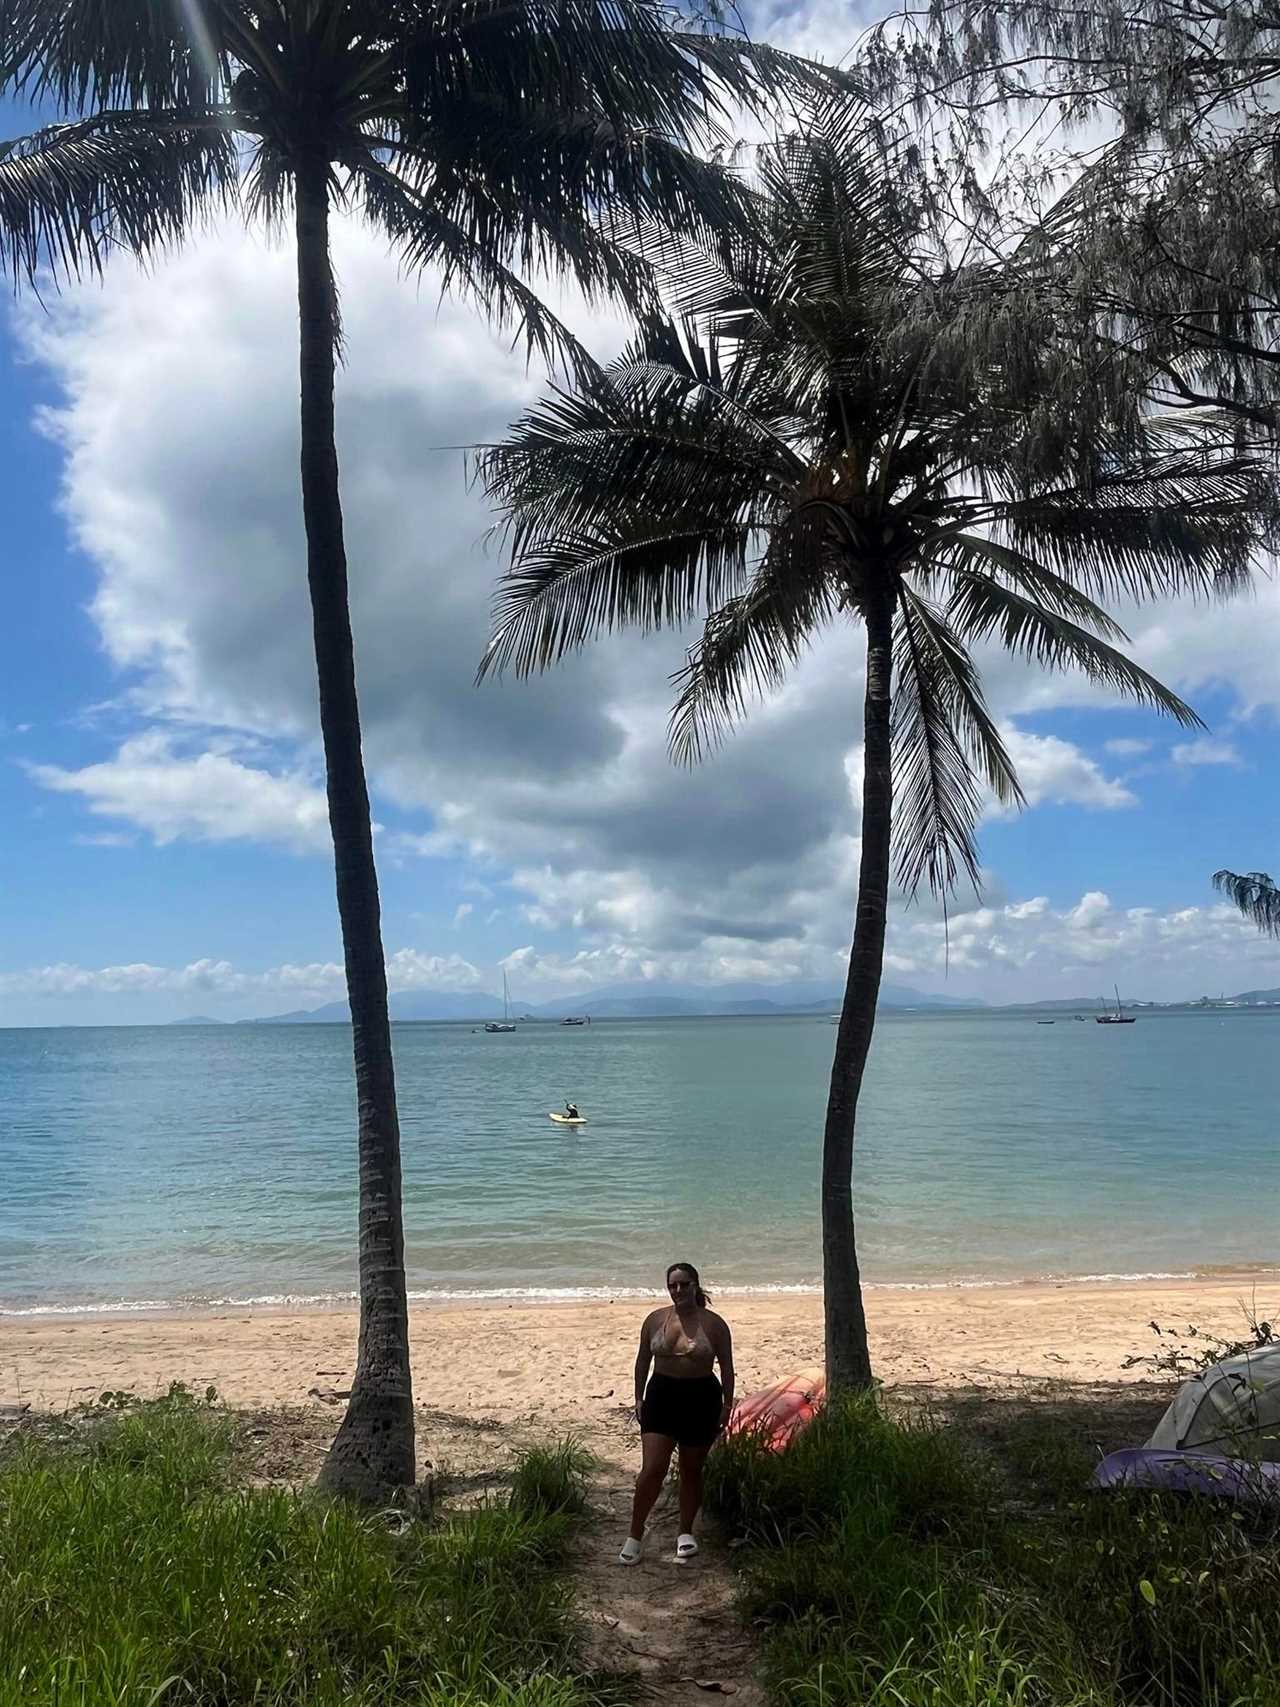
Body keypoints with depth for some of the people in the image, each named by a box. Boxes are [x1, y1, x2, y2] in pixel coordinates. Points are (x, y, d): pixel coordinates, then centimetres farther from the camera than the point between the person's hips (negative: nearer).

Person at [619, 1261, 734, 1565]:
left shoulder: (713, 1324, -5)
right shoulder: (655, 1319, 0)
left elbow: (726, 1367, 1)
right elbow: (643, 1360, 9)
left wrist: (727, 1404, -1)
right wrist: (639, 1397, 6)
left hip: (701, 1400, -1)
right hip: (661, 1396, 1)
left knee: (691, 1471, 12)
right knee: (652, 1469, -6)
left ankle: (686, 1533, 30)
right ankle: (635, 1536, 9)